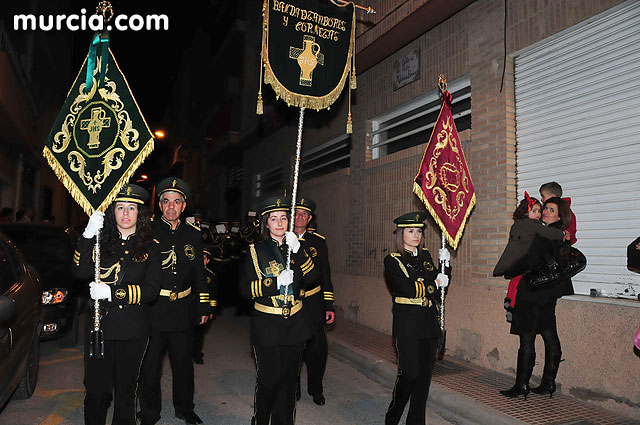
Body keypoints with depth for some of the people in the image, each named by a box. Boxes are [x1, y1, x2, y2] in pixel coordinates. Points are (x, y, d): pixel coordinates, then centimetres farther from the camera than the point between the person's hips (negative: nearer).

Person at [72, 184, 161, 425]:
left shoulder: (149, 248, 0)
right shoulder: (101, 241, 4)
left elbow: (151, 290, -7)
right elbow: (80, 271, -11)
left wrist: (113, 292, -17)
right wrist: (88, 235, -21)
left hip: (133, 331, 0)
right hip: (99, 325, 1)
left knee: (126, 389, 14)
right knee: (96, 388, 7)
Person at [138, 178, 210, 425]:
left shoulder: (194, 234, 6)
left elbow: (200, 274, 11)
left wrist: (203, 307, 10)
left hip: (183, 310, 3)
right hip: (152, 309, -2)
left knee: (183, 362, 15)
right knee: (150, 363, 9)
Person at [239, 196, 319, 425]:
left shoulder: (295, 249, 6)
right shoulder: (256, 251, -2)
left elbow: (311, 277, -9)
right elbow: (245, 288, -8)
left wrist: (298, 250, -22)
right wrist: (275, 282, -21)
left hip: (294, 325, 3)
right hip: (266, 327, -3)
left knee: (289, 380, 13)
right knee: (268, 380, 3)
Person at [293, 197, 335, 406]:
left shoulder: (318, 241, 5)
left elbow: (325, 276, 7)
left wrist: (329, 306, 4)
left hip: (312, 305, 1)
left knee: (318, 349, 0)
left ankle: (315, 389, 24)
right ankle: (292, 389, 31)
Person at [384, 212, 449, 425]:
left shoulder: (426, 257, 13)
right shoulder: (393, 260, -6)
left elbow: (440, 284, 13)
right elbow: (410, 288, -16)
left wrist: (445, 264, -1)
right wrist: (434, 283, -4)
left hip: (429, 323, 6)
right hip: (407, 325, -6)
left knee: (425, 373, 9)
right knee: (409, 373, -4)